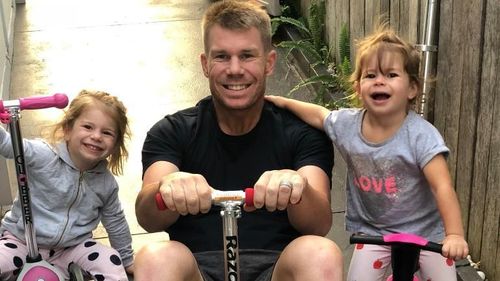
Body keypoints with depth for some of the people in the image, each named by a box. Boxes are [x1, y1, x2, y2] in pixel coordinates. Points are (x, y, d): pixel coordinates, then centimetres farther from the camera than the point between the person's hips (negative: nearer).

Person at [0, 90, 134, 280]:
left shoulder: (107, 183, -4)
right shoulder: (44, 156, -17)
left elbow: (116, 223, 10)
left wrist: (127, 260, 18)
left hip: (72, 247, 3)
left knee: (113, 265, -18)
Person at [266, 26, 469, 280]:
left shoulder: (421, 135, -23)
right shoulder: (347, 124, -9)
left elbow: (443, 188, -28)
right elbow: (318, 115, 13)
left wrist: (455, 235, -37)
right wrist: (284, 102, 11)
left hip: (425, 231, -3)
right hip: (372, 230, 3)